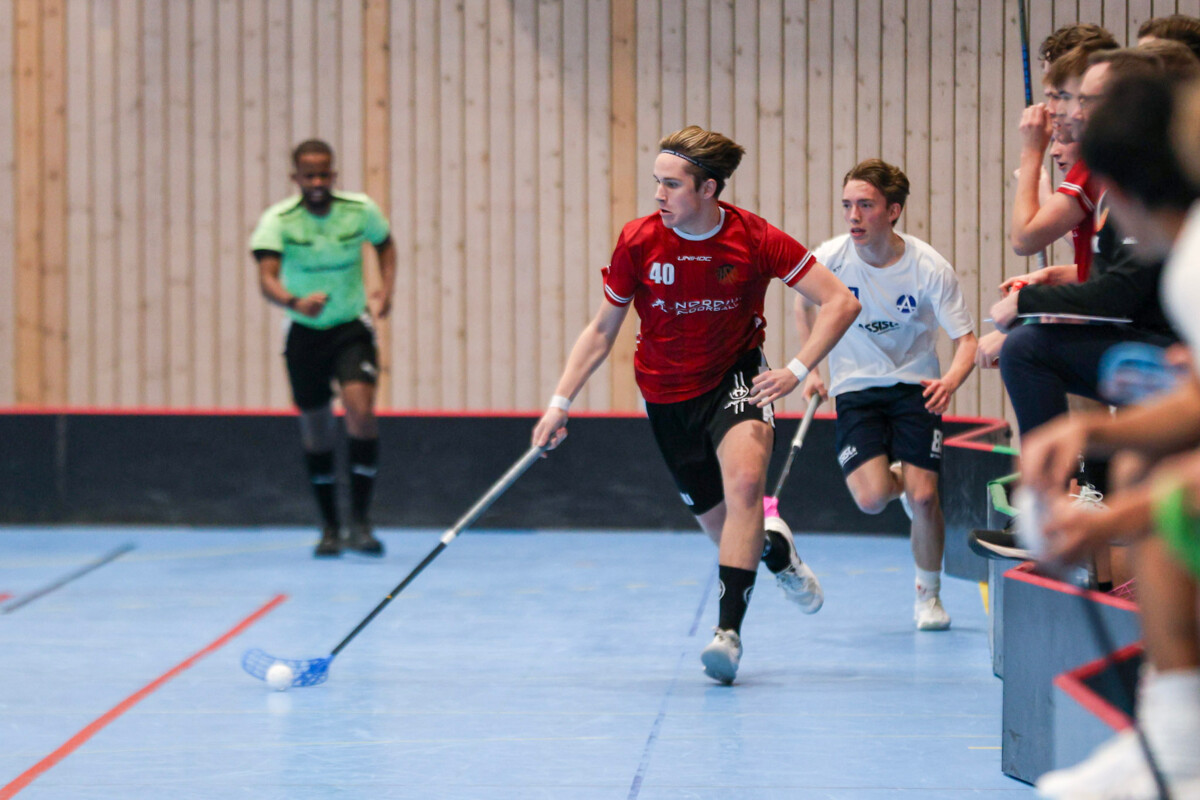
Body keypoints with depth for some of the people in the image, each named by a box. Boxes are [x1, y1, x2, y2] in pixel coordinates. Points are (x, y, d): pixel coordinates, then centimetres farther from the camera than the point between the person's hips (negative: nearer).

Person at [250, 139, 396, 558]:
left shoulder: (360, 210, -9)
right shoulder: (278, 220, -17)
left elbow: (385, 243, 13)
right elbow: (267, 279, -30)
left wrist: (385, 290, -2)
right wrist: (296, 303, -51)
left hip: (352, 327, 0)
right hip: (304, 333, 0)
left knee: (361, 412, -21)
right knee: (316, 431, 6)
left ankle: (360, 521, -11)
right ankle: (329, 527, 24)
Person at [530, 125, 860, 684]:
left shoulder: (755, 240, -17)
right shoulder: (637, 242, -12)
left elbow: (841, 303, -14)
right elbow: (602, 331, 0)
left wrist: (798, 371, -22)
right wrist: (560, 402, -7)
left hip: (735, 377, -2)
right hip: (666, 393, 2)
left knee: (745, 480, -29)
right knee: (718, 521, 6)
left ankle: (728, 629, -27)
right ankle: (778, 552, 44)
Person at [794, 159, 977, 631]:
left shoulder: (931, 268, -18)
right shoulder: (831, 259, -13)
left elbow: (967, 339, -14)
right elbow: (803, 305, 9)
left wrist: (951, 381, -34)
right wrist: (810, 371, 2)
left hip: (915, 387, -1)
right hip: (855, 388, 1)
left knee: (923, 499, -14)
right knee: (871, 498, -18)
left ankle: (928, 595, 13)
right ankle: (897, 479, 23)